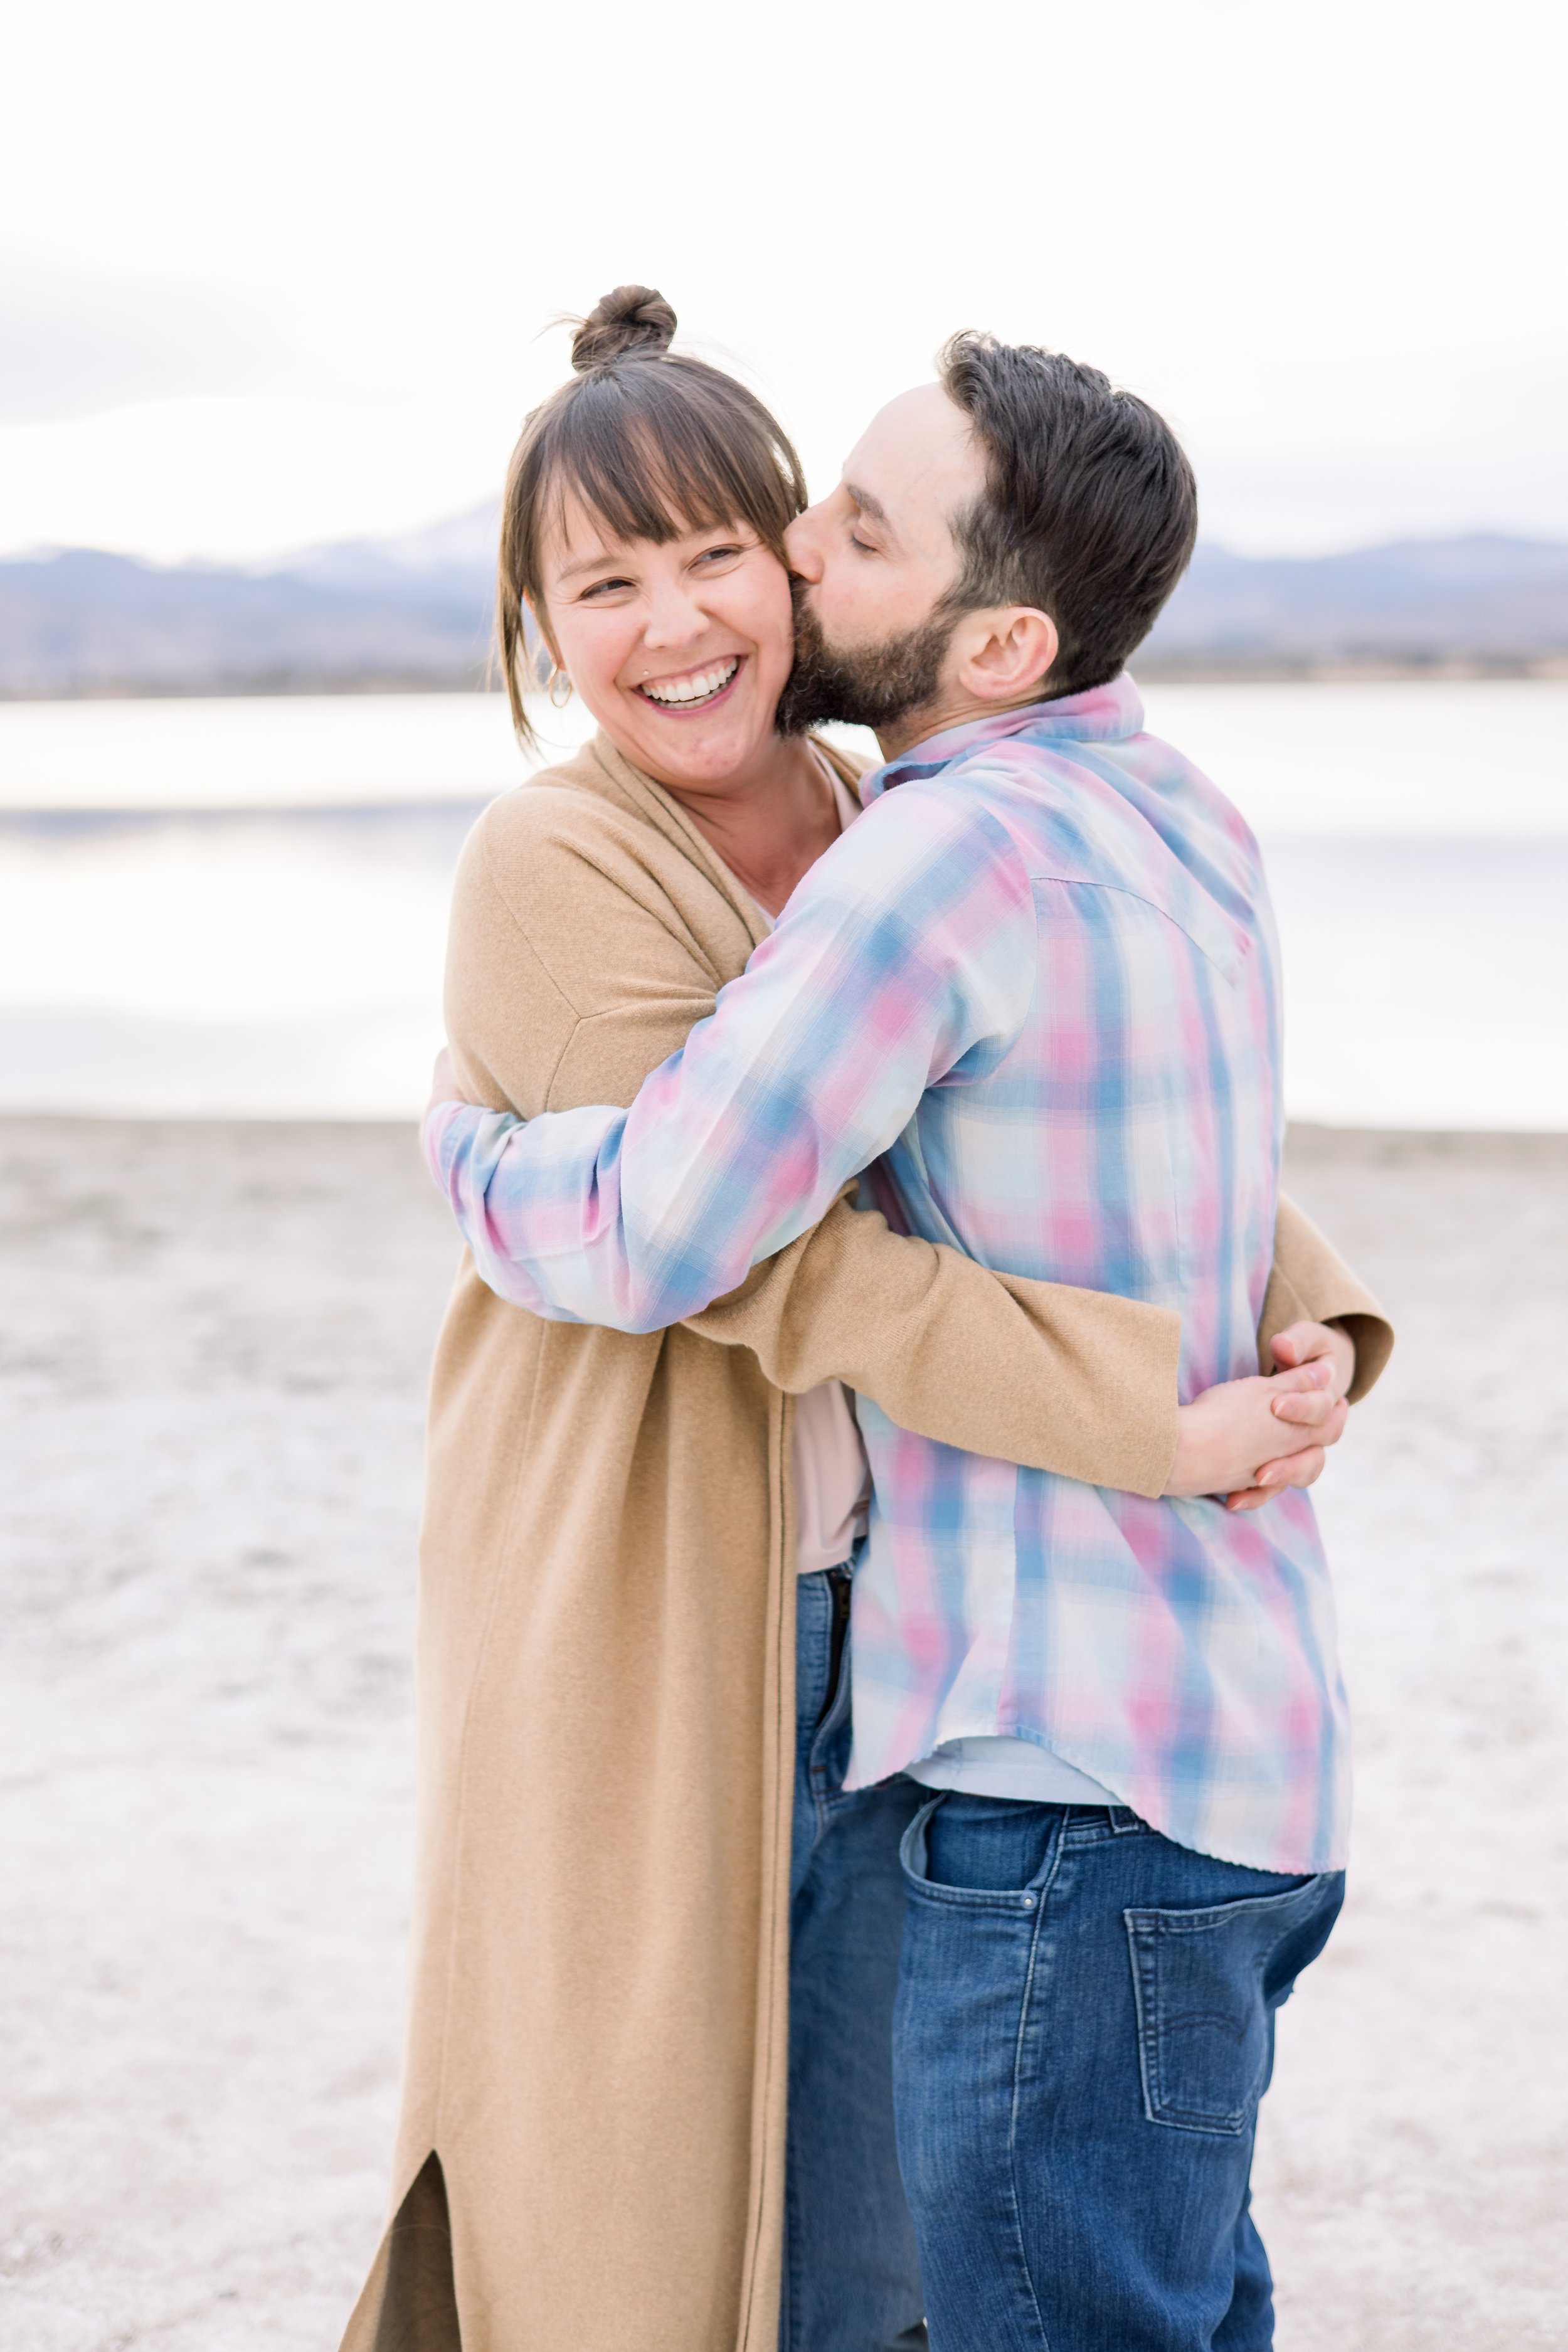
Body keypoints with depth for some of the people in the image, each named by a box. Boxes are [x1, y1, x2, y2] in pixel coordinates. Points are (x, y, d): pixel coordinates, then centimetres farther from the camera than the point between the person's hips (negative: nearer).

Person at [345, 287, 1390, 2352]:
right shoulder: (553, 872, -15)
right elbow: (767, 1262, -23)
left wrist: (1316, 1315, -9)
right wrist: (1159, 1422, -24)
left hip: (876, 1620, 6)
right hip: (637, 1639, -6)